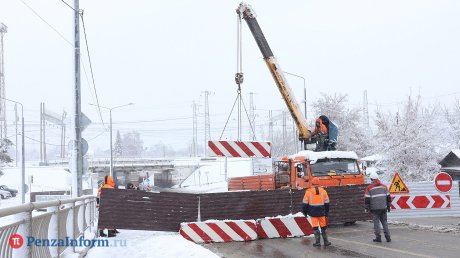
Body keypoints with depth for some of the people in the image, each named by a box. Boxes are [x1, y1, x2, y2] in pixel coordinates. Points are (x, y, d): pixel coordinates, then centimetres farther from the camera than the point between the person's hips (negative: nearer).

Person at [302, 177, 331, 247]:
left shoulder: (308, 191, -3)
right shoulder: (323, 191, 4)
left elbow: (305, 203, -1)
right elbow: (326, 203, 7)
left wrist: (305, 212, 9)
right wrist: (327, 213, 14)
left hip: (313, 213, -2)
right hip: (321, 212, 2)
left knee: (315, 227, 2)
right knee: (323, 227, 11)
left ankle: (317, 242, 1)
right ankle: (326, 241, 15)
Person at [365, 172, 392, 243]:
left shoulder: (369, 188, -6)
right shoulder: (384, 186, 6)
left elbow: (367, 199, -6)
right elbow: (388, 197, 10)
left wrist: (367, 208, 3)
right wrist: (388, 206, 18)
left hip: (375, 208, -3)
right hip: (383, 208, 4)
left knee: (376, 222, 2)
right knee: (384, 222, 11)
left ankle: (378, 237, 1)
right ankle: (388, 237, 10)